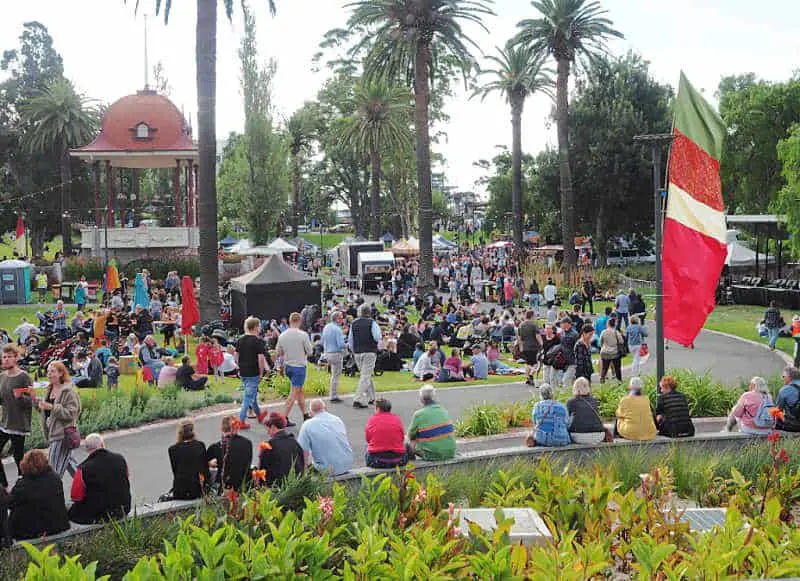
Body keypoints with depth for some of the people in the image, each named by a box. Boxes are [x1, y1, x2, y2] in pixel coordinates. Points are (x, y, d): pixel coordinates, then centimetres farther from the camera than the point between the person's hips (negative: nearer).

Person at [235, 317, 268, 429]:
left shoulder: (240, 340, 6)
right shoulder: (258, 341, -14)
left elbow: (236, 356, 11)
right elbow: (261, 358, -18)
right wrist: (261, 373, -8)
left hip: (243, 373, 7)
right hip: (253, 373, -7)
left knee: (252, 394, 23)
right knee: (249, 396, -1)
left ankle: (259, 414, 39)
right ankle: (241, 421, -3)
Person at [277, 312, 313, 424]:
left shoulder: (282, 335, 0)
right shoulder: (303, 335, -15)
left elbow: (279, 353, 9)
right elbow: (310, 352, -8)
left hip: (287, 366, 6)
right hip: (299, 366, -6)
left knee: (299, 390, 19)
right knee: (294, 392, -1)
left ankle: (305, 415, 26)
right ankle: (285, 418, -4)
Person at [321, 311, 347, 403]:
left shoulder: (326, 327, 7)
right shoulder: (338, 329, -18)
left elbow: (323, 341, 13)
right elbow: (341, 344, -21)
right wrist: (347, 345, -3)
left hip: (327, 353, 8)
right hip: (336, 354, -8)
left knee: (334, 374, 19)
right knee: (336, 375, 0)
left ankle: (334, 395, 22)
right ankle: (333, 396, 4)